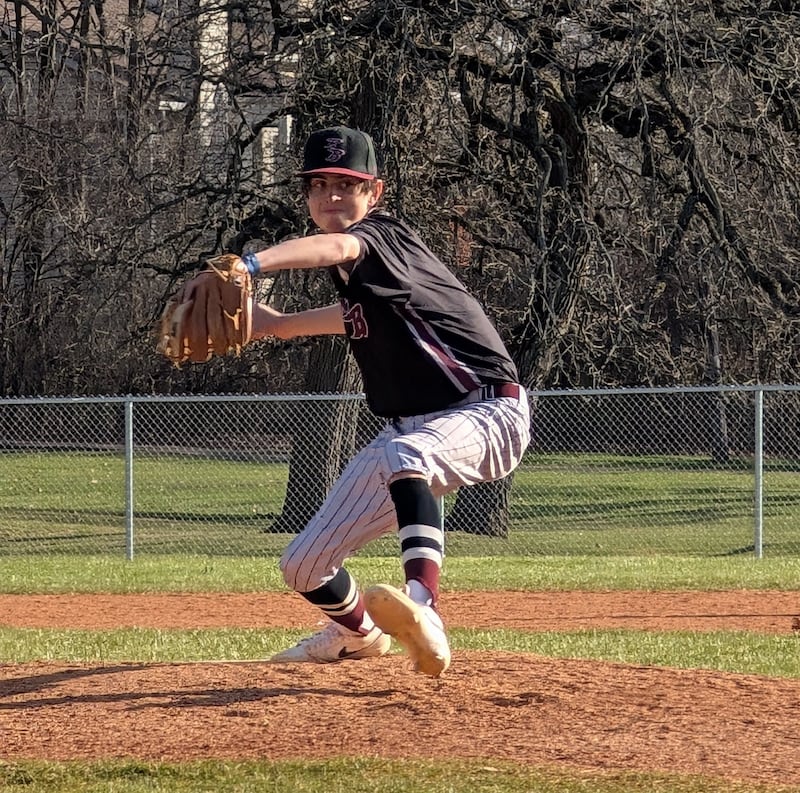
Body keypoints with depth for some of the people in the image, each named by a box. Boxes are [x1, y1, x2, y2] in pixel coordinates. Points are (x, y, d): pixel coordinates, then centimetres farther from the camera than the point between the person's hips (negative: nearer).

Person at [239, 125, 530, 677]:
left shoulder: (384, 236, -16)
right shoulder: (351, 270, 9)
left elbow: (336, 246, -41)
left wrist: (253, 264, -58)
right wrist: (281, 324, 27)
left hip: (487, 411, -9)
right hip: (411, 427, 9)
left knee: (401, 454, -44)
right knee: (303, 568, 7)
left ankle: (423, 606, -60)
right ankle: (358, 634, 41)